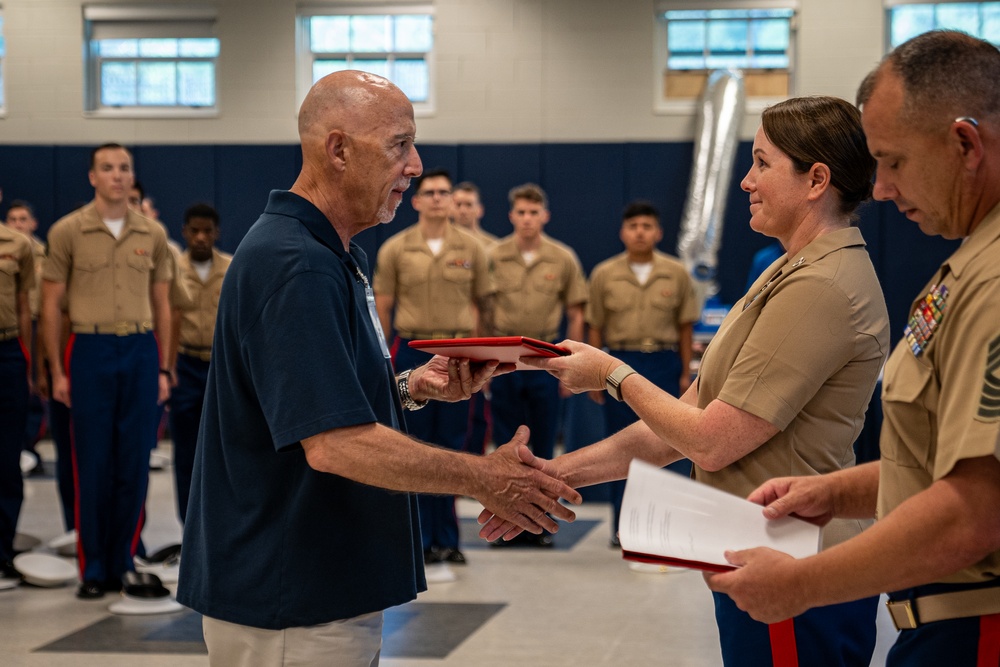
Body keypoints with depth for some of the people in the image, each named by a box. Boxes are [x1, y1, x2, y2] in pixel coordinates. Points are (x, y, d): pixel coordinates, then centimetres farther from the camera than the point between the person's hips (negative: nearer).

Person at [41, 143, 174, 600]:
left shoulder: (153, 235, 8)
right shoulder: (68, 232, 0)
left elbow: (161, 305, 13)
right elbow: (51, 304, 2)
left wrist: (163, 368, 8)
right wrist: (57, 372, -3)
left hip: (140, 350, 2)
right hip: (91, 350, -2)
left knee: (134, 464, 5)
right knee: (93, 464, 0)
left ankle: (124, 563, 16)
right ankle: (94, 569, 10)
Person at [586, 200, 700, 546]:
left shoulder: (676, 274, 3)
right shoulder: (605, 274, 4)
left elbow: (684, 327, 6)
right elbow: (596, 328, 7)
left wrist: (685, 373, 3)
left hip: (664, 363, 0)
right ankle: (623, 524, 15)